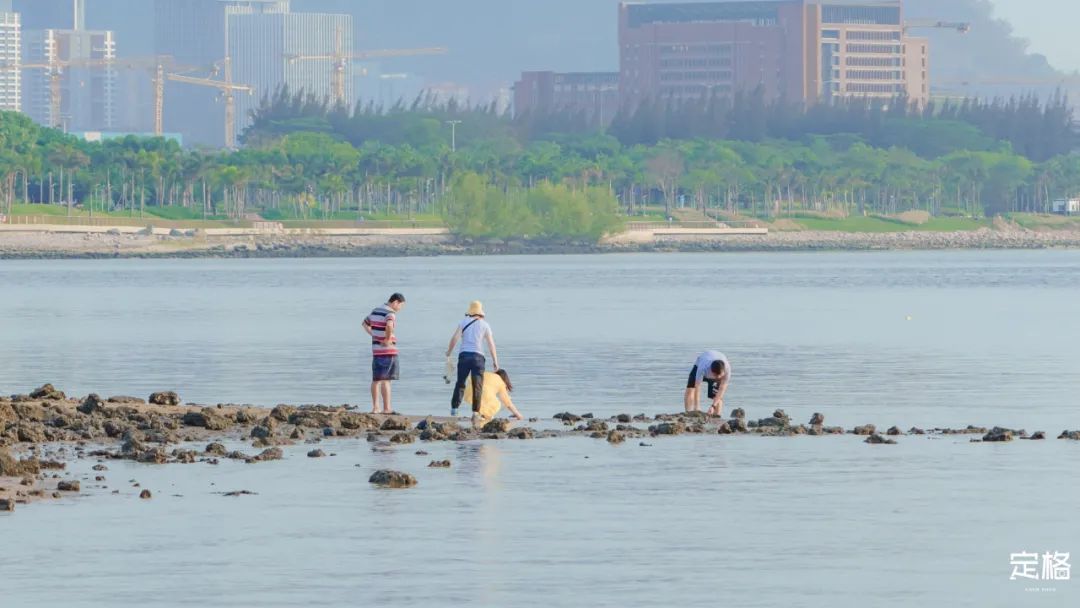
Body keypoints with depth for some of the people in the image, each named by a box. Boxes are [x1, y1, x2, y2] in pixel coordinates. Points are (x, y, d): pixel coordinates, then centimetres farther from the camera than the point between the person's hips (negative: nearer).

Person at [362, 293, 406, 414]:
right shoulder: (390, 313, -14)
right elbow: (389, 326, -35)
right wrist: (388, 339, -20)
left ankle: (375, 407, 13)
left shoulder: (375, 311, 14)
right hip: (388, 350, -8)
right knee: (386, 380, -6)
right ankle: (386, 408, -7)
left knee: (376, 380, 11)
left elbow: (365, 324, 29)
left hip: (376, 350, 8)